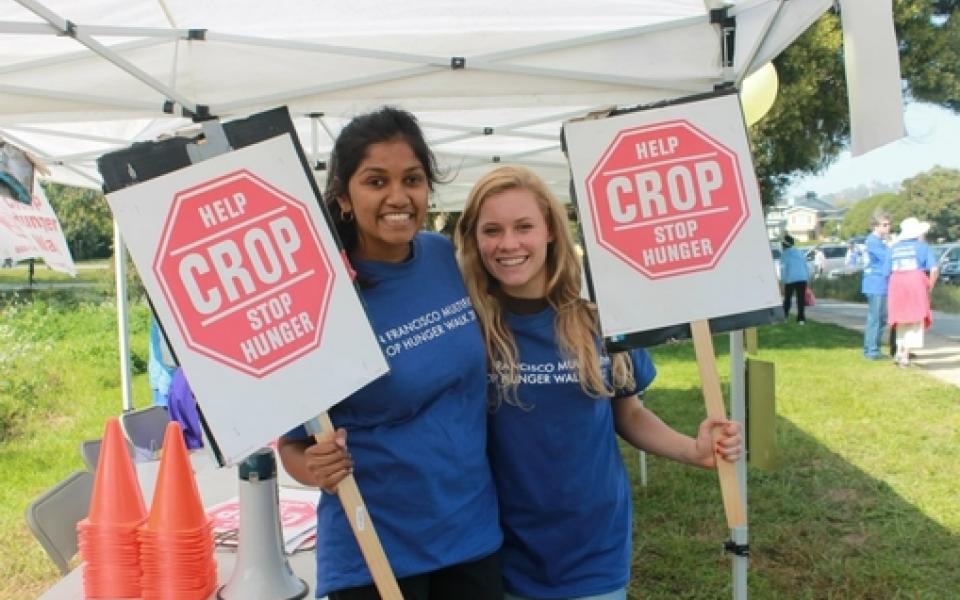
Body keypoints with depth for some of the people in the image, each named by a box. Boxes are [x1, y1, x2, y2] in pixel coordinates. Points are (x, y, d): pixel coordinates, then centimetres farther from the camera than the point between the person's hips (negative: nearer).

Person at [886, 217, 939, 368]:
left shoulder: (894, 248, 13)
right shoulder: (922, 246, 2)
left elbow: (886, 271, 8)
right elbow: (934, 269, -7)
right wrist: (929, 288, 4)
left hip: (896, 285, 4)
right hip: (916, 284, -4)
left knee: (902, 320, 18)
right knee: (915, 321, 2)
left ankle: (899, 351, 17)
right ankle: (905, 355, -3)